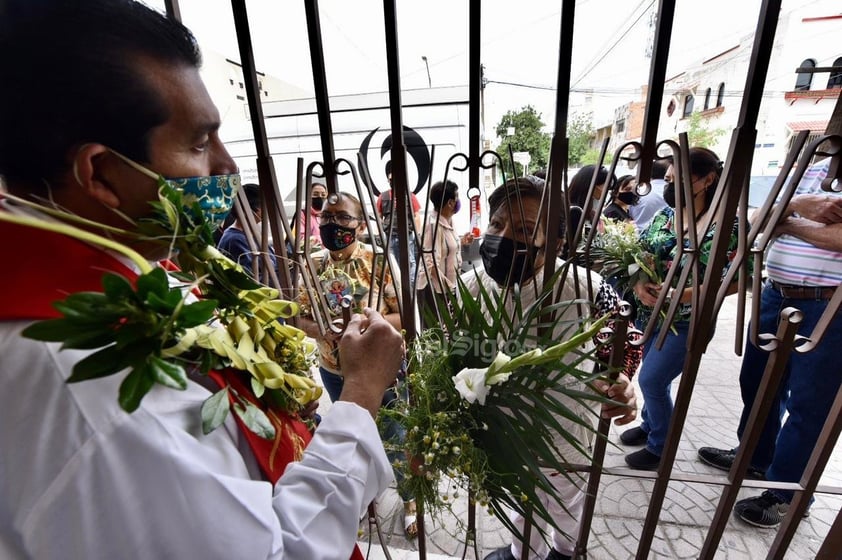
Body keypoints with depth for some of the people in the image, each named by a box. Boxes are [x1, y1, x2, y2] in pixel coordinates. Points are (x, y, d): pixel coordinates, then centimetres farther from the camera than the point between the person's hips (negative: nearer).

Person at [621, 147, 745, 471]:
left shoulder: (723, 225, -14)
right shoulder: (664, 215, 2)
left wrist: (680, 294, -25)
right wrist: (639, 284, -15)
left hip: (687, 322, -5)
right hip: (650, 315, 5)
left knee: (651, 380, -3)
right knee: (655, 377, 19)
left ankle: (660, 448, 20)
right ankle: (649, 425, 42)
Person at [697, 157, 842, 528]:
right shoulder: (810, 171, 12)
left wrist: (788, 221, -7)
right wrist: (798, 205, -12)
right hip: (776, 295, 6)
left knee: (807, 404, 5)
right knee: (757, 382, 16)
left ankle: (785, 494, 22)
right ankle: (753, 457, 38)